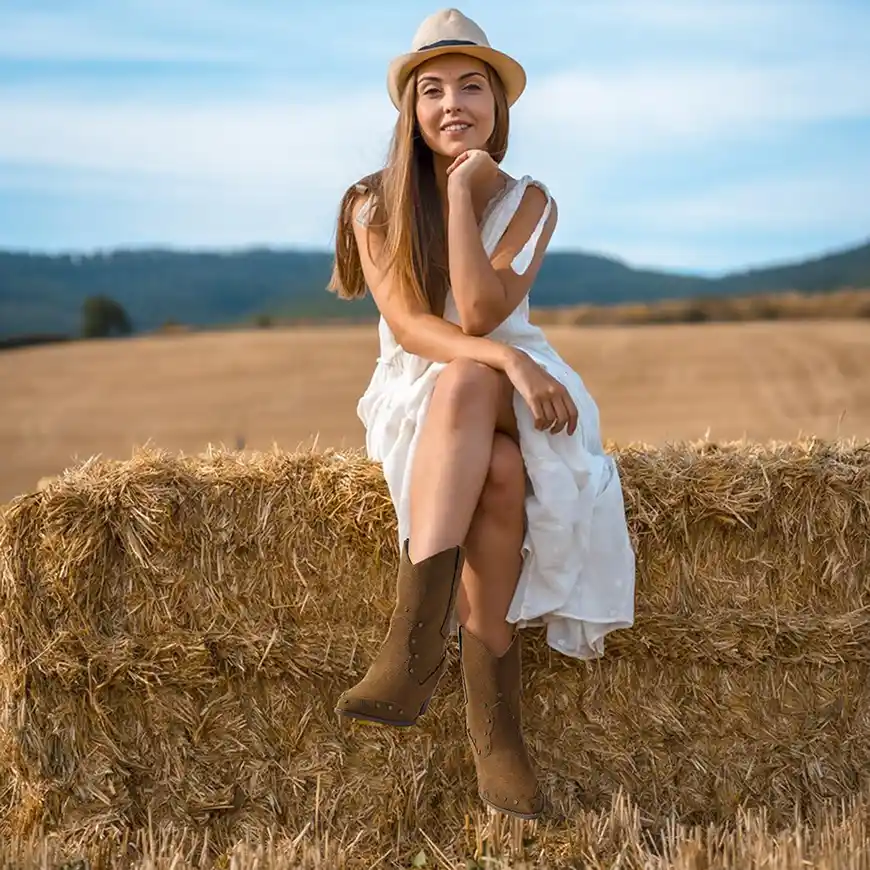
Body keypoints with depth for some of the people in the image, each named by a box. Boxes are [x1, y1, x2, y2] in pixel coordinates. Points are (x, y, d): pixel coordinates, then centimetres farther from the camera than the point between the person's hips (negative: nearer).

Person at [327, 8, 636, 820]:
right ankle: (493, 722, -35)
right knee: (497, 473, -34)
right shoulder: (375, 203, -2)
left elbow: (482, 313, -15)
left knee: (466, 382, -36)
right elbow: (406, 324, -14)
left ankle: (415, 636, -40)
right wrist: (506, 357, -29)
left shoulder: (528, 201, 1)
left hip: (510, 390, 1)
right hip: (416, 394, -1)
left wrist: (462, 190, -15)